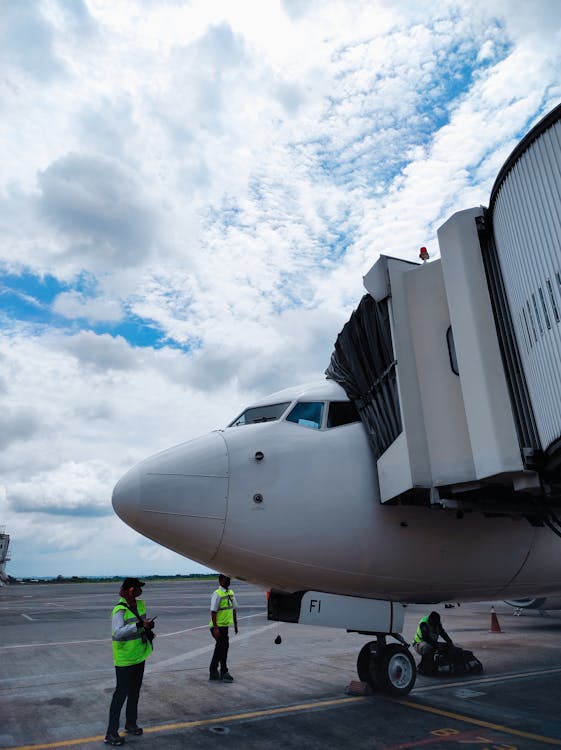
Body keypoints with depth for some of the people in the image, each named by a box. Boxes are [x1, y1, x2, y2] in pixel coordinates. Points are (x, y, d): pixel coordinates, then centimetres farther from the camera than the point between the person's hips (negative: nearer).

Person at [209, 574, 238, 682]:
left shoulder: (231, 593, 9)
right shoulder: (217, 594, -16)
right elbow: (213, 612, -18)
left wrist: (235, 624, 16)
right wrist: (215, 628, -22)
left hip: (225, 625, 8)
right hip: (218, 626, -8)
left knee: (220, 648, 15)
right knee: (224, 646, -5)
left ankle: (213, 672, 26)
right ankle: (224, 672, 6)